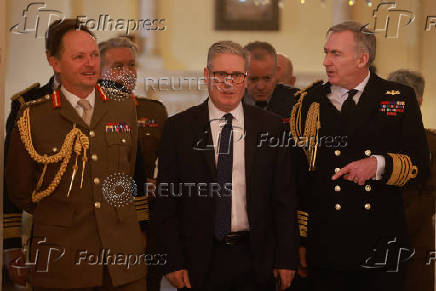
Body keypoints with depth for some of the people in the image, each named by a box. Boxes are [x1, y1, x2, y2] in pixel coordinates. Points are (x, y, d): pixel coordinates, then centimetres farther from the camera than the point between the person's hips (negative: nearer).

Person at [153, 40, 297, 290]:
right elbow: (166, 200, 0)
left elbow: (285, 197, 3)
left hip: (255, 260, 1)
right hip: (199, 259, -1)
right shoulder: (179, 127, 1)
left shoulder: (271, 126, 3)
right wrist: (173, 261, -6)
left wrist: (286, 258, -2)